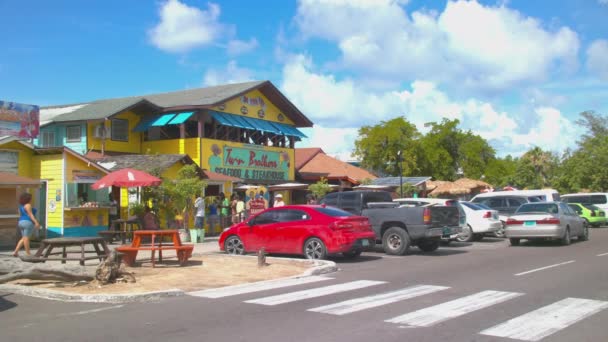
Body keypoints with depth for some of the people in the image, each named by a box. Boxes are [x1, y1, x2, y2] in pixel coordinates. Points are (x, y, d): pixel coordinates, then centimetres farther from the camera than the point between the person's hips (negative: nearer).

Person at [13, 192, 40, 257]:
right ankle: (28, 254, -3)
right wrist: (36, 222, -20)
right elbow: (30, 215, -17)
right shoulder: (28, 205, -11)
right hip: (28, 222, -9)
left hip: (22, 222, 9)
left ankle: (15, 252, 6)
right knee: (26, 238, -6)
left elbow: (21, 215, 19)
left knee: (23, 238, 13)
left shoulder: (21, 206, 16)